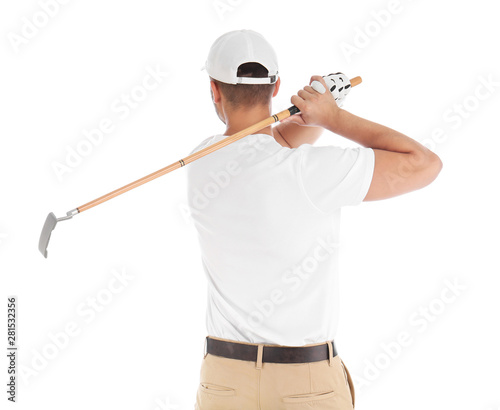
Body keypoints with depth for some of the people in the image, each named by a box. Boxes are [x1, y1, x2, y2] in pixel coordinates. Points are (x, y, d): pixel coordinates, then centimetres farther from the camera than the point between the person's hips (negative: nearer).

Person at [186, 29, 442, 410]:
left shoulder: (201, 163, 1)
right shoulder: (310, 170, -19)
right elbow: (424, 165, -12)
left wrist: (321, 105, -1)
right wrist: (334, 116, -7)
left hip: (224, 378, 5)